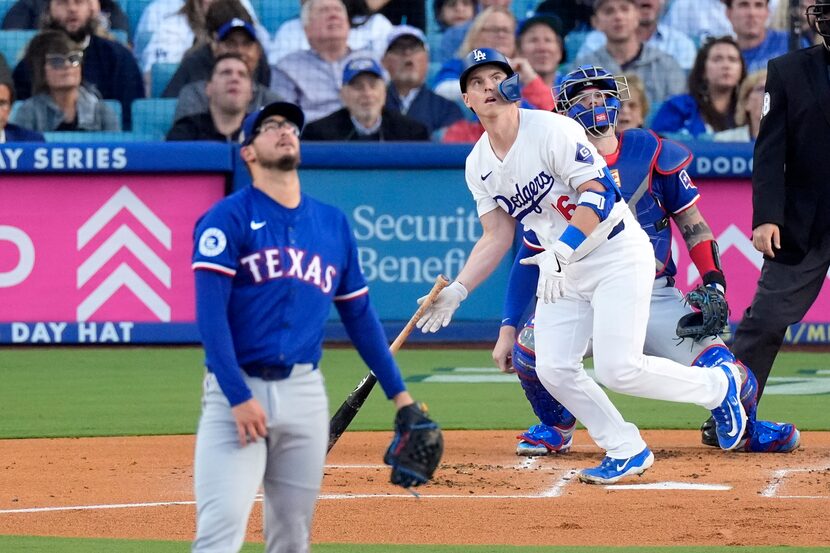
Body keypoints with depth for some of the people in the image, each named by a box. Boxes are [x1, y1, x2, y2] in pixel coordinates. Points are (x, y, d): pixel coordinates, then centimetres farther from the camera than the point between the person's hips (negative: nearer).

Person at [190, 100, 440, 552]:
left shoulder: (333, 223, 14)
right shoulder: (228, 219, -2)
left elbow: (359, 315, 19)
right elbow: (210, 312, -10)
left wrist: (400, 396, 15)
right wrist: (238, 397, -19)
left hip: (305, 394, 5)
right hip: (237, 390, -5)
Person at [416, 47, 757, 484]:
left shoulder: (552, 130, -17)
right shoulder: (478, 164, 5)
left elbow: (598, 195, -22)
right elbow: (497, 237, 10)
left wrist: (560, 251, -34)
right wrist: (457, 291, -1)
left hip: (617, 255, -7)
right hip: (562, 268, 7)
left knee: (618, 369, -17)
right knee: (553, 370, -5)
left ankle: (720, 385, 6)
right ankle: (626, 451, 11)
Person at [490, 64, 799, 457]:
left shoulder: (651, 154, 0)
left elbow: (692, 223, 4)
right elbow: (530, 255, 7)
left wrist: (713, 281, -12)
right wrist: (508, 328, 2)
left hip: (654, 298, -1)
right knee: (529, 349, -26)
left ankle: (749, 429, 18)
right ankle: (556, 428, 8)